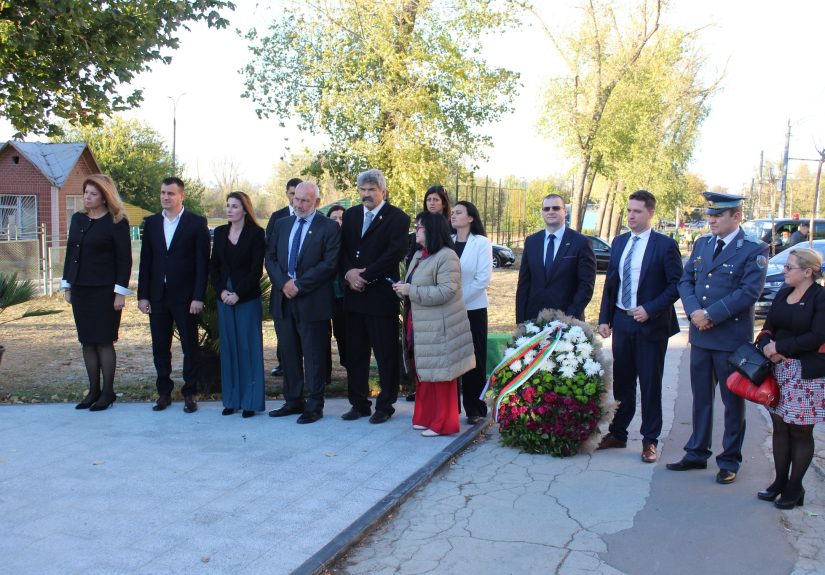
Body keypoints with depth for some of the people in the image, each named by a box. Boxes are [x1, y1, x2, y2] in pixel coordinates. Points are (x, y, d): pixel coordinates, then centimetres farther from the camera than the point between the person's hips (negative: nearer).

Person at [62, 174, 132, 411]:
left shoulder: (116, 223, -7)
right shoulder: (77, 219, 11)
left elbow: (125, 259, -9)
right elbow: (70, 252, 16)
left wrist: (120, 292, -13)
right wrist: (67, 285, 13)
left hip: (104, 291, -6)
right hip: (80, 289, 6)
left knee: (104, 341, -1)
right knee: (87, 341, 9)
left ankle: (107, 392, 9)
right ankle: (93, 390, 17)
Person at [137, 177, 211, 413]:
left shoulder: (197, 223, -3)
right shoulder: (151, 223, 9)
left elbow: (202, 263, -6)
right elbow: (145, 261, 9)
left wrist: (198, 297, -12)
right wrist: (142, 295, 3)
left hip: (185, 296, -4)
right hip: (157, 296, 4)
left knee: (190, 346, 4)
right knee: (160, 347, 9)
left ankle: (190, 393, 14)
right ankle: (164, 392, 21)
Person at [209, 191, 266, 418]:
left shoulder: (256, 233, -4)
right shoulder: (220, 232, 10)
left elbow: (257, 269, -8)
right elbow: (213, 265, 10)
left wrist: (238, 293, -14)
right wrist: (221, 291, -4)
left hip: (247, 298, -5)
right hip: (224, 297, 5)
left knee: (248, 347, 0)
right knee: (228, 347, 8)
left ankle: (250, 400, 7)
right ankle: (231, 399, 16)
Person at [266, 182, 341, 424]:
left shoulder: (329, 227, -4)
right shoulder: (281, 225, 12)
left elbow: (329, 264, -12)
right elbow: (270, 257, 9)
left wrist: (299, 284, -15)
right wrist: (284, 283, -9)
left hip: (312, 301, -5)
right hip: (283, 299, 5)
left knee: (314, 356, 2)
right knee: (289, 354, 12)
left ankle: (314, 405, 12)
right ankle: (293, 401, 24)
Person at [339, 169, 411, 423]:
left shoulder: (397, 218, -5)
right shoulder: (351, 214, 13)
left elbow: (394, 254, -14)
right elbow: (342, 249, 10)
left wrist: (365, 274, -15)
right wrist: (349, 273, -9)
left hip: (382, 295, -5)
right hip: (354, 293, 6)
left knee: (386, 353, 3)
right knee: (355, 352, 11)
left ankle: (385, 405, 15)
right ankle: (359, 403, 23)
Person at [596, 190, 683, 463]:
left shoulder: (665, 245, -7)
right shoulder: (619, 242, 9)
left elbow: (676, 285, -9)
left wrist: (650, 310, -18)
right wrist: (604, 318, 5)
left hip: (651, 325, -5)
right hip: (621, 322, 5)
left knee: (650, 384, 4)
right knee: (621, 381, 13)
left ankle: (650, 440, 16)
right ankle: (617, 433, 25)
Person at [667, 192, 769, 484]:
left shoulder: (754, 250, -9)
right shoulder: (702, 244, 10)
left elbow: (750, 292, -18)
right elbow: (686, 280, 8)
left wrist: (710, 314, -19)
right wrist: (694, 311, -10)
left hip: (732, 338, -5)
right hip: (700, 335, 5)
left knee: (733, 401, 7)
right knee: (701, 398, 14)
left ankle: (730, 461, 19)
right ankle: (697, 454, 25)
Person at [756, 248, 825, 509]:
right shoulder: (783, 294, 11)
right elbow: (768, 328, 11)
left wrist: (779, 347, -13)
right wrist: (766, 345, -10)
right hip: (779, 370, 6)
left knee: (800, 431, 2)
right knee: (780, 426, 10)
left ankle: (795, 488, 14)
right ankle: (780, 482, 22)